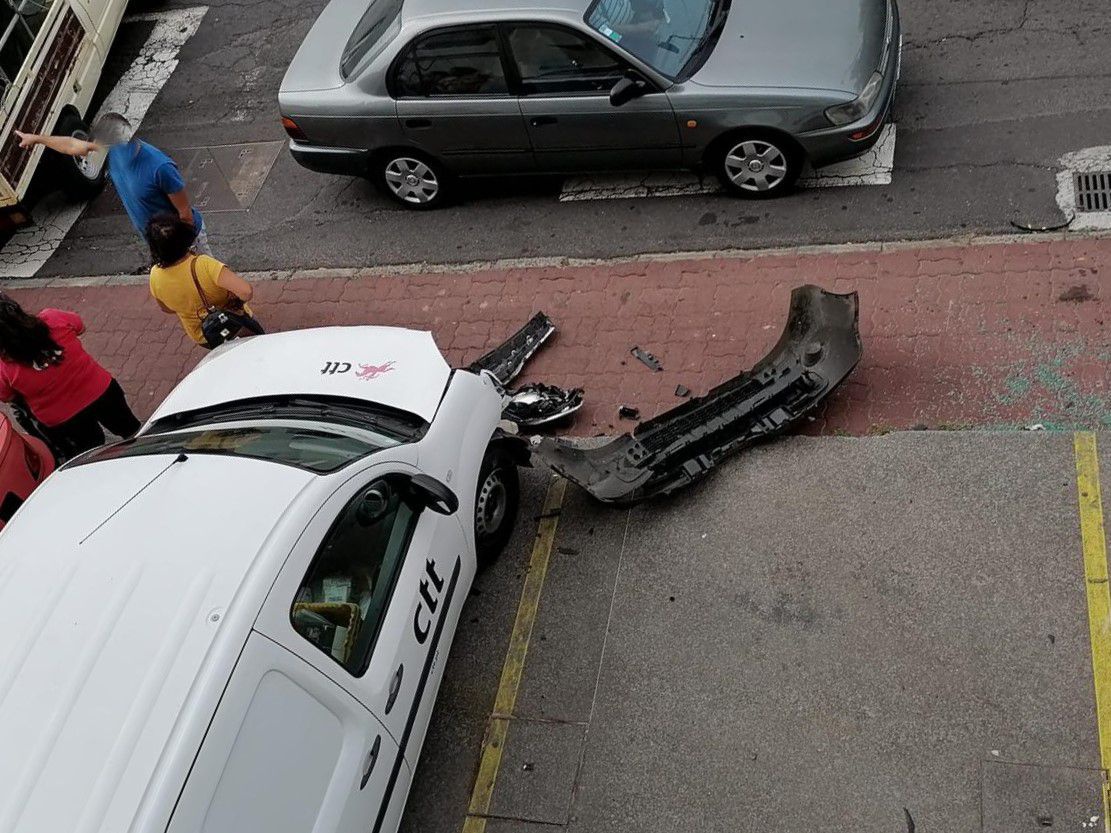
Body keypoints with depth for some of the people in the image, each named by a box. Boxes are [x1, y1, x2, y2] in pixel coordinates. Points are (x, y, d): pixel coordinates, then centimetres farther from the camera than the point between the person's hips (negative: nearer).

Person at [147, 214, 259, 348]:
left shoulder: (155, 277, -21)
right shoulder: (203, 265, -37)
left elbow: (167, 309, -1)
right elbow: (246, 291, -44)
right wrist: (236, 301, -22)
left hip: (203, 340, 4)